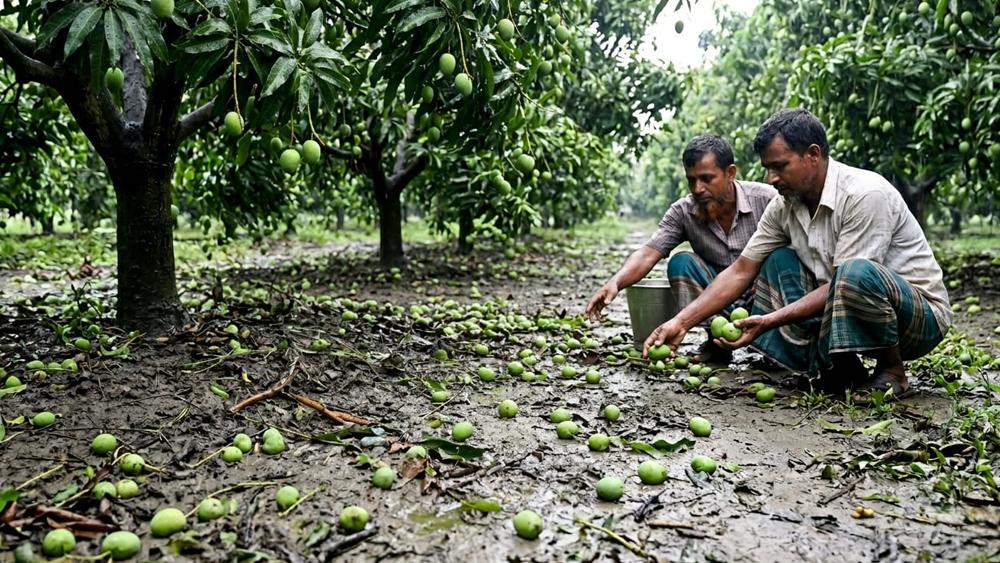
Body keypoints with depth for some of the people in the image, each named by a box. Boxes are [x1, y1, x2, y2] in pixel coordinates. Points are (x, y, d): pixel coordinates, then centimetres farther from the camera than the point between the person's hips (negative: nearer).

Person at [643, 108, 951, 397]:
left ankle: (892, 369, -8)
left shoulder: (865, 194, -24)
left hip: (923, 314, -7)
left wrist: (770, 320, -30)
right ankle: (837, 369, -9)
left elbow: (844, 282, -27)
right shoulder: (784, 206, -2)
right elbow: (740, 273, -2)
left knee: (858, 274, -37)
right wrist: (681, 322, -11)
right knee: (779, 261, -3)